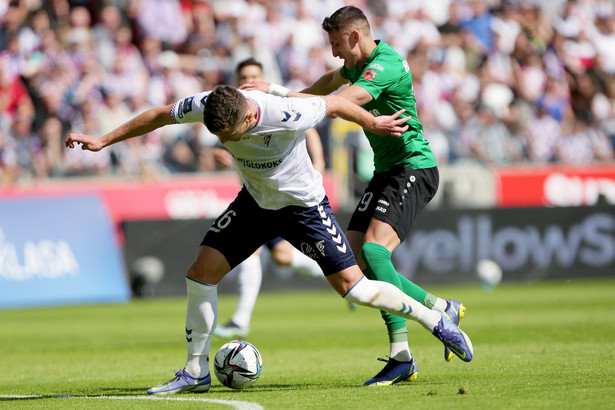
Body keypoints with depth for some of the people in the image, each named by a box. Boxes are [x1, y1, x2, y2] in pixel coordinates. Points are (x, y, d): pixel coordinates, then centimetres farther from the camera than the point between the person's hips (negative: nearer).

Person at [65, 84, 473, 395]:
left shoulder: (287, 116, -36)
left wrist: (373, 123, -1)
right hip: (255, 201, 5)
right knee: (200, 273, -7)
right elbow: (158, 116, -5)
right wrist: (104, 141, -2)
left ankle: (436, 320, 10)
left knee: (352, 287, -11)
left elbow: (333, 103, -17)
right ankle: (196, 372, 6)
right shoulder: (206, 106, -22)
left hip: (303, 205, -5)